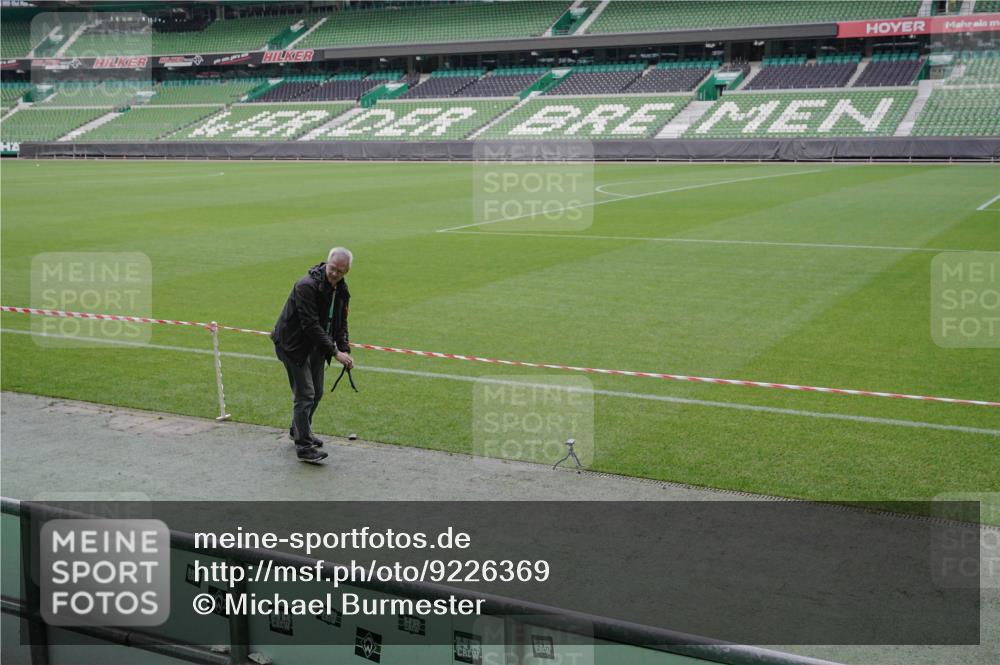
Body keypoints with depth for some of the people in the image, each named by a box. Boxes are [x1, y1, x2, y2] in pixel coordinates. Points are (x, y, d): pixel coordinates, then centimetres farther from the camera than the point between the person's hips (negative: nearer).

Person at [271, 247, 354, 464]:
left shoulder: (341, 290, 0)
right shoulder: (307, 286, -26)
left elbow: (340, 322, 9)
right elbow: (311, 325, -29)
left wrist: (344, 350, -6)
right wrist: (335, 352, -29)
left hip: (316, 346, 8)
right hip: (294, 344, -8)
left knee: (316, 393, 16)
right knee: (305, 395, -10)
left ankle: (298, 431, 37)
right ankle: (304, 446, -4)